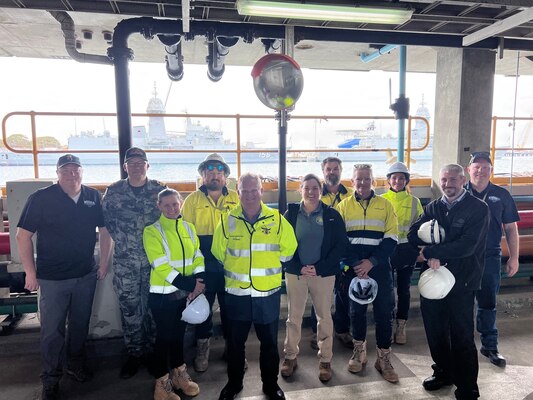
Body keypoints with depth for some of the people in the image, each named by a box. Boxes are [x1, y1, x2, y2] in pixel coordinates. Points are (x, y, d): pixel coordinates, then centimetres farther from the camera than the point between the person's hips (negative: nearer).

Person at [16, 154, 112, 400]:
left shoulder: (94, 197, -1)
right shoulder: (40, 199, -10)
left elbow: (105, 231, 7)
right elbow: (23, 235, -6)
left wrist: (103, 264, 6)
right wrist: (30, 273, -7)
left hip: (86, 276, 3)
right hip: (52, 279, -3)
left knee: (80, 325, 18)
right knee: (53, 331, 7)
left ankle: (76, 364, 40)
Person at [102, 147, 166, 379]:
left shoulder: (159, 190, -1)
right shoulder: (113, 191, 2)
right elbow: (106, 219, 11)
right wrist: (122, 239, 4)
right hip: (125, 261, 1)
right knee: (129, 308, 7)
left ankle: (151, 351, 26)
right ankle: (134, 354, 24)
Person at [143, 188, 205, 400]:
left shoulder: (188, 228, 5)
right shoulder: (152, 231, -11)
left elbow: (198, 257, 4)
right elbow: (161, 266, -18)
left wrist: (197, 283, -11)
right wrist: (189, 285, -20)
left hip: (186, 292, 5)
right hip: (164, 294, -5)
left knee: (179, 334, 18)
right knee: (164, 336, 6)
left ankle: (179, 374, 35)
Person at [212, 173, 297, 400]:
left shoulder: (276, 219, -5)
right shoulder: (227, 221, -4)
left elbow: (288, 248, 6)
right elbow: (219, 252, 9)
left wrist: (269, 265, 6)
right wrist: (236, 267, 9)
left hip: (268, 292, 0)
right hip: (237, 292, 1)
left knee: (269, 342, 14)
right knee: (235, 342, 15)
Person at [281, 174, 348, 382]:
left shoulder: (332, 215, -3)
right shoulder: (291, 213, 0)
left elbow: (341, 245, -5)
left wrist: (319, 267, -13)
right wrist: (299, 267, -12)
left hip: (323, 274, -1)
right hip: (295, 273, 1)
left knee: (324, 316, 8)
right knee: (294, 316, 10)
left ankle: (325, 359, 24)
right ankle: (290, 356, 26)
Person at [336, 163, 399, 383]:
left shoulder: (385, 205, 4)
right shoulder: (343, 206, 4)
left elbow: (391, 238, -2)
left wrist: (372, 261, -13)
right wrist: (353, 263, -12)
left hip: (379, 266, 0)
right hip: (353, 267, 0)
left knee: (384, 311, 3)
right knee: (356, 309, 10)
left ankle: (384, 357, 18)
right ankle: (359, 350, 30)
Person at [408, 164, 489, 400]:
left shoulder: (478, 208, -7)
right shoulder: (432, 208, 8)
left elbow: (467, 246, -19)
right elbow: (413, 234, -1)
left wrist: (431, 251, -17)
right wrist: (437, 251, -17)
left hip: (461, 282, -5)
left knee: (462, 336, 4)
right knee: (435, 331, 18)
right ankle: (443, 372, 39)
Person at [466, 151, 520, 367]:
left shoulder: (501, 195, 4)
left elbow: (511, 228, 7)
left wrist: (514, 258, 4)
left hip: (490, 258, 1)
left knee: (488, 304, 11)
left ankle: (489, 345, 24)